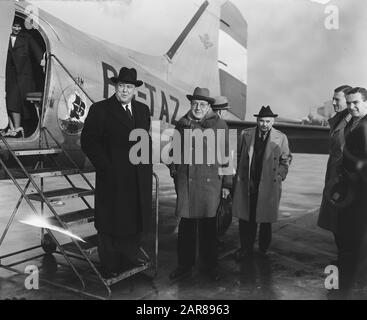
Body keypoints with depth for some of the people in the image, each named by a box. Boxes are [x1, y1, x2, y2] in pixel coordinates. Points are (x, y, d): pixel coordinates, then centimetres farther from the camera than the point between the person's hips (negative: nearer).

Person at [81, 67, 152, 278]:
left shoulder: (143, 110, 13)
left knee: (139, 220, 12)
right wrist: (106, 167, -13)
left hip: (140, 179, 5)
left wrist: (147, 165, 6)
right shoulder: (100, 110, -4)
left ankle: (130, 256, 32)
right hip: (113, 178, -5)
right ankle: (111, 267, 22)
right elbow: (88, 141, -8)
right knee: (111, 223, 6)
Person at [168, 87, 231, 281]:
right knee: (186, 224, 6)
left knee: (208, 225, 8)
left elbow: (226, 155, 3)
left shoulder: (219, 125, 3)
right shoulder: (182, 124, 9)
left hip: (210, 180, -1)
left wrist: (226, 183, 2)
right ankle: (184, 265, 20)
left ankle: (209, 266, 23)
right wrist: (173, 168, 6)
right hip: (185, 181, 2)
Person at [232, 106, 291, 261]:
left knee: (266, 220, 7)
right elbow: (240, 156, 14)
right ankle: (246, 249, 19)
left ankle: (263, 251, 23)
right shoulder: (246, 134, 6)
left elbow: (285, 161, 10)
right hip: (246, 184, 2)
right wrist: (240, 176, 10)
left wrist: (279, 177, 3)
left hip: (269, 186, -1)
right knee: (245, 219, 5)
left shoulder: (281, 138, 1)